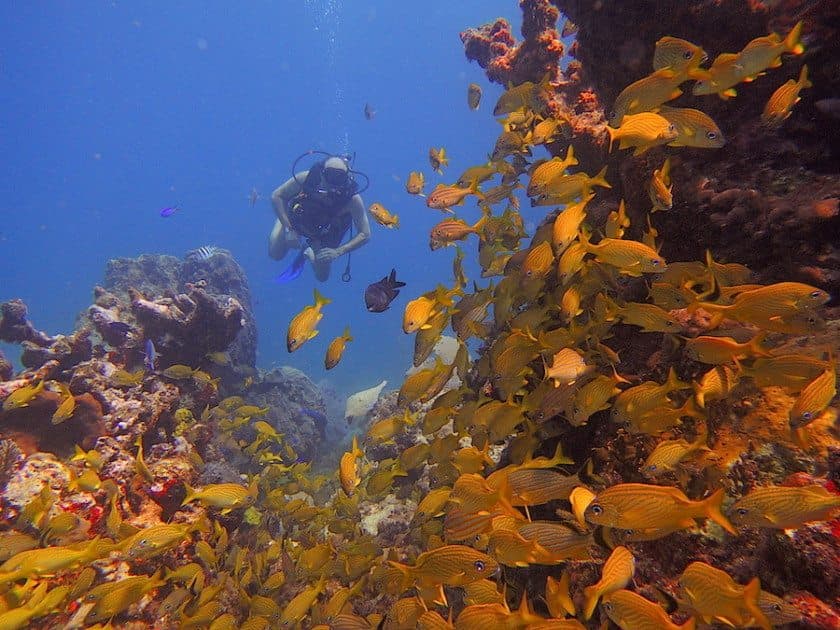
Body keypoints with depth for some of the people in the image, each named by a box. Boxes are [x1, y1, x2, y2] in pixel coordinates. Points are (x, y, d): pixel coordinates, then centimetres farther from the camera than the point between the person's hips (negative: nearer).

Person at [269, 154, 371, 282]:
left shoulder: (352, 198, -38)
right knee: (275, 254, 2)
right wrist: (288, 228, -33)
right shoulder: (306, 178, -36)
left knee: (322, 276, 9)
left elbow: (365, 235, -33)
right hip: (297, 222, 0)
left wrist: (337, 251, -44)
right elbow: (276, 196, -23)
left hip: (324, 236, 0)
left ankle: (308, 253, 40)